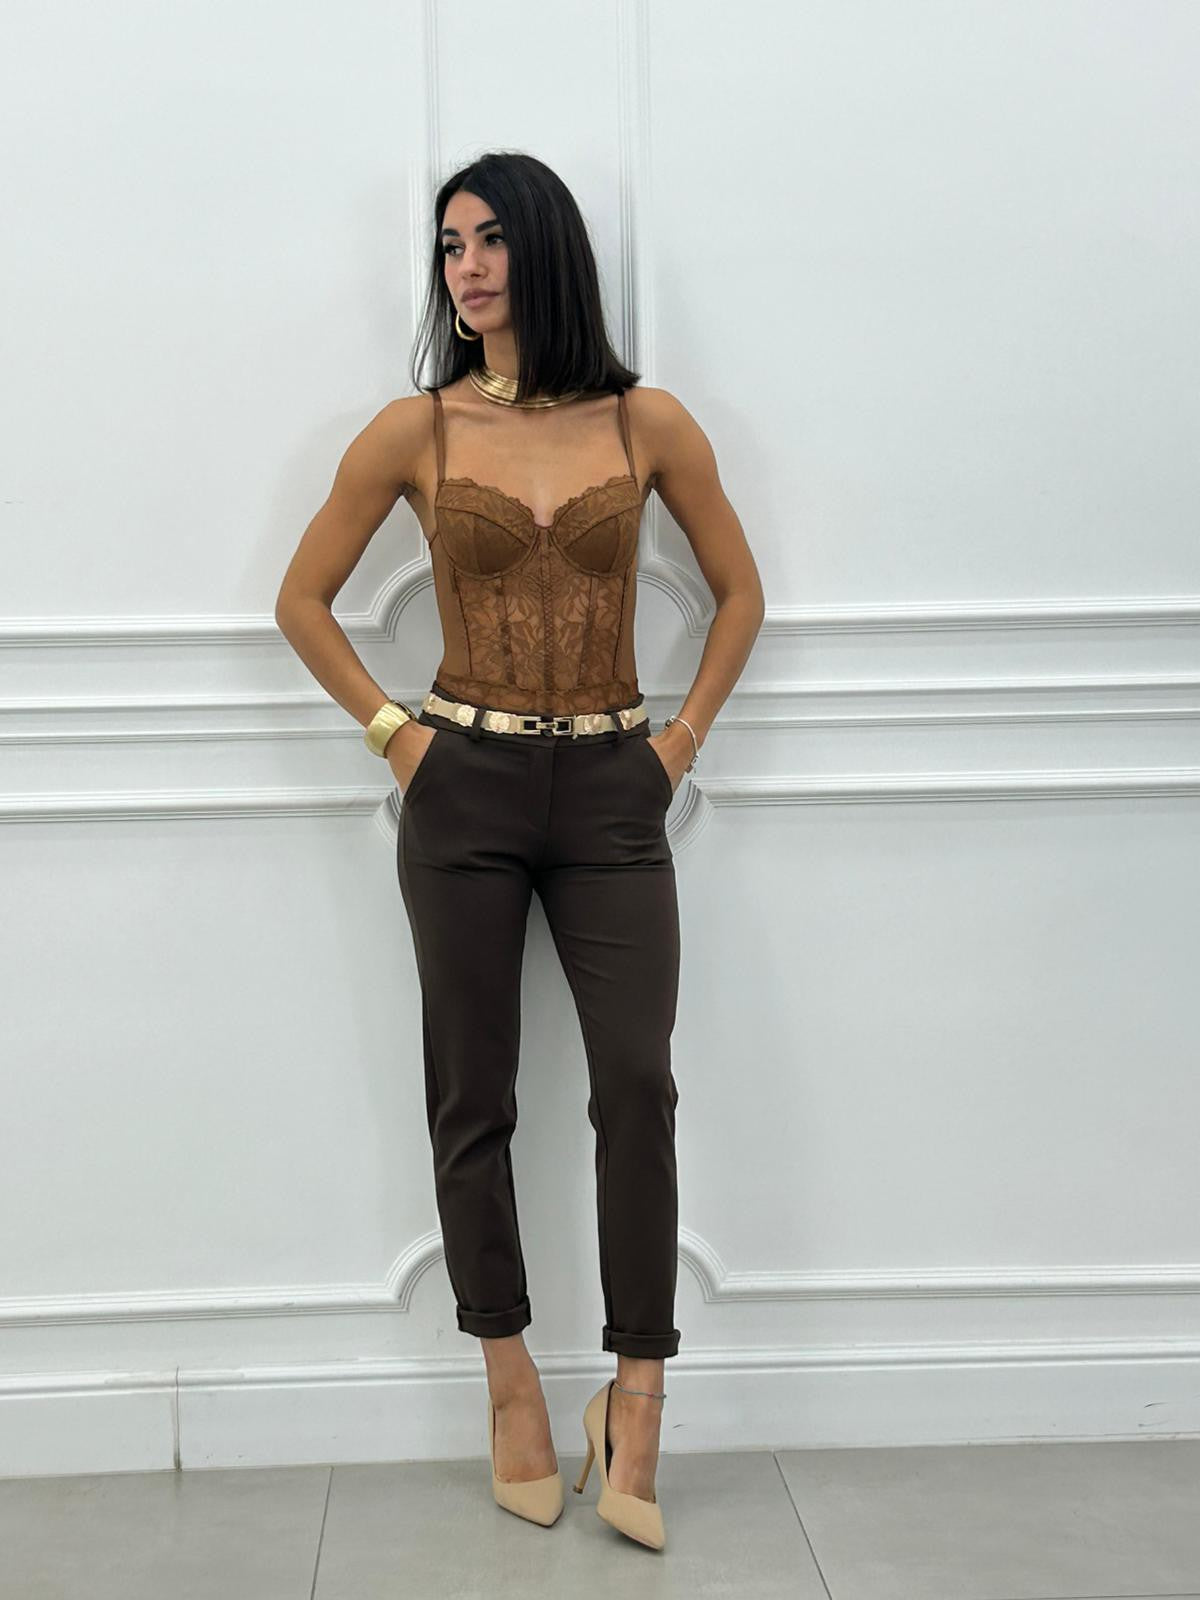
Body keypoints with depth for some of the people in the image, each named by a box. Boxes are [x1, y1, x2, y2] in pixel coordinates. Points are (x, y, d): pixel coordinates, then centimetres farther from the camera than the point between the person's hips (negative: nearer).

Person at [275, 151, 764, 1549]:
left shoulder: (648, 424, 2)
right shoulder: (414, 431, 1)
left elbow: (739, 590, 12)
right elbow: (303, 601, 9)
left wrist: (685, 736, 4)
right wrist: (393, 732, 0)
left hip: (612, 793, 0)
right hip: (464, 791, 0)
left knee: (638, 1085, -8)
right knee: (471, 1095, 5)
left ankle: (635, 1404, 4)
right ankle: (511, 1383, 19)